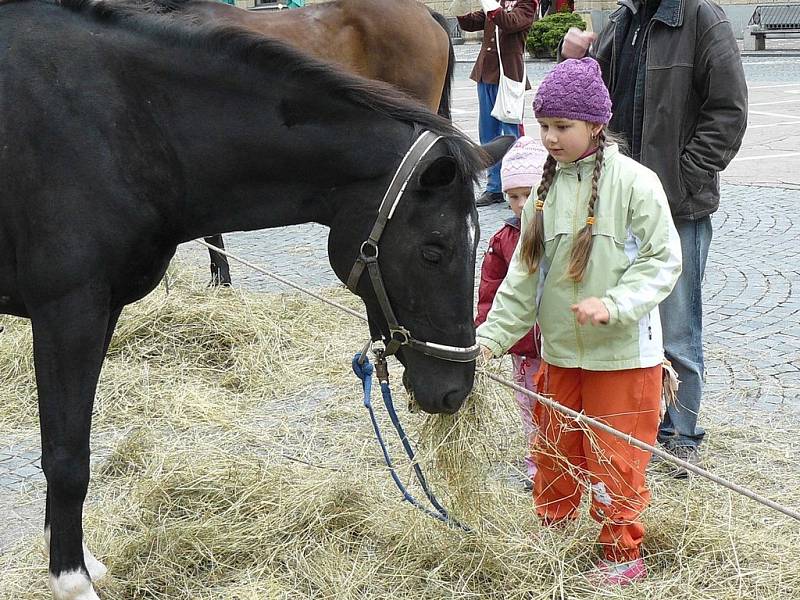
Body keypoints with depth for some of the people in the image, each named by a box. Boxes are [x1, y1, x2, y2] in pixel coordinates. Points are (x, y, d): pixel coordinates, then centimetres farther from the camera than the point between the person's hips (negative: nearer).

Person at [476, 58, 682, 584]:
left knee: (615, 458, 5)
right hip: (559, 350, 5)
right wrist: (491, 337, -2)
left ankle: (623, 555, 23)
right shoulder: (544, 189, 2)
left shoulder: (635, 182, -13)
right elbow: (523, 276, 5)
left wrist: (613, 305, -26)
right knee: (555, 453, 17)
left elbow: (663, 261, -12)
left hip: (623, 352, -5)